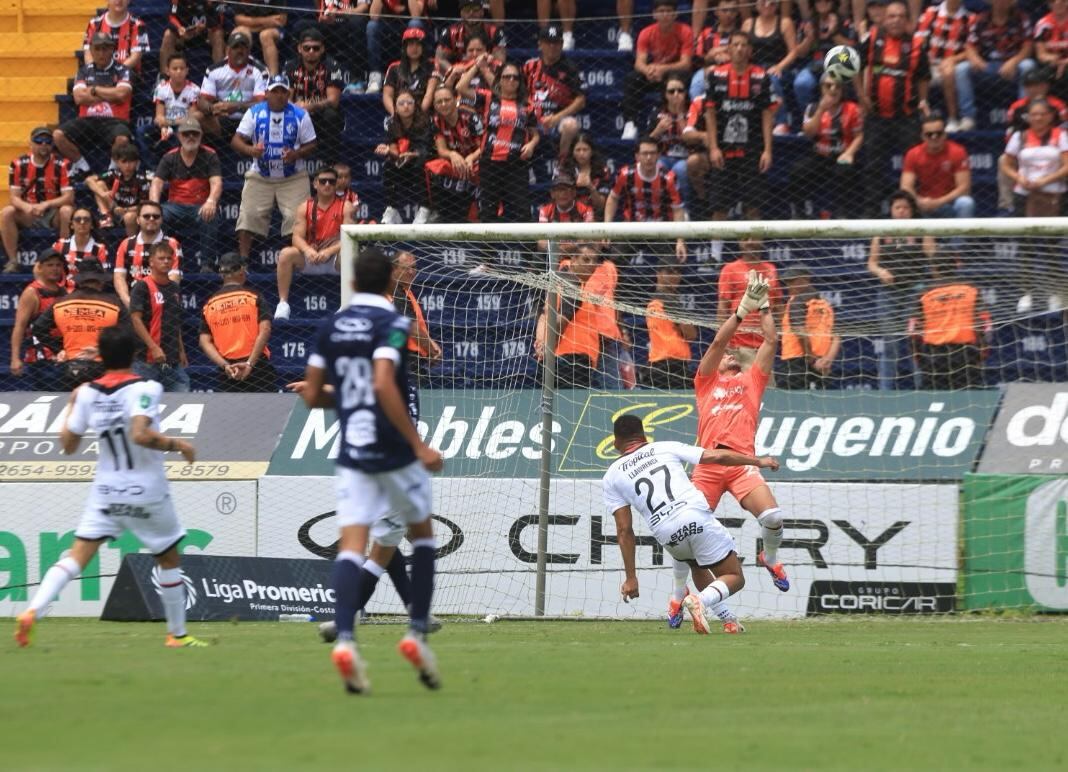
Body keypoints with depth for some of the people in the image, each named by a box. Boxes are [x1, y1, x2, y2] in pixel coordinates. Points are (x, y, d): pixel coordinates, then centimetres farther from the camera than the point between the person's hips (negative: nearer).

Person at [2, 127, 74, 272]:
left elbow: (69, 197, -15)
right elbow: (14, 197, -7)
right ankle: (13, 261, -22)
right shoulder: (18, 165, -4)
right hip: (28, 216, 2)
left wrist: (45, 205, -31)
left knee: (67, 211, -34)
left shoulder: (62, 165, -10)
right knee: (6, 213, -25)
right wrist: (26, 207, -30)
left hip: (53, 214, -2)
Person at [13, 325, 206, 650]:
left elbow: (68, 445, 6)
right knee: (169, 559, 17)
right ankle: (177, 634, 25)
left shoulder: (87, 393, -1)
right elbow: (140, 434, -29)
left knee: (77, 556, -4)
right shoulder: (145, 389, -15)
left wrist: (72, 406, 19)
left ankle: (32, 611, -25)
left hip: (105, 492, 3)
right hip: (146, 492, -3)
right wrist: (177, 445, -16)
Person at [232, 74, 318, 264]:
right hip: (260, 177, 1)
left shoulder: (300, 115, -1)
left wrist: (297, 154, -18)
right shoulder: (254, 113, 0)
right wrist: (250, 150, -26)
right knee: (248, 216, -10)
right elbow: (236, 141, -4)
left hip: (293, 179, -1)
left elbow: (311, 146, 4)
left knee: (297, 219, -13)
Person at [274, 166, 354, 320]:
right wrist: (307, 250, -26)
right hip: (310, 259, 2)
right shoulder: (305, 207, 7)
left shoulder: (345, 206, 1)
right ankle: (283, 304, -23)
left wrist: (329, 251, -27)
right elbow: (297, 237, -3)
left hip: (335, 257, -2)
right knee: (286, 254, -26)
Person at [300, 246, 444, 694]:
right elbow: (384, 384, -23)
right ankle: (417, 633, 10)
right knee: (421, 533, 18)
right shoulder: (391, 324, -9)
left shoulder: (330, 328, 8)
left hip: (351, 454, 4)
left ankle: (344, 637, -27)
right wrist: (418, 444, -21)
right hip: (394, 452, -4)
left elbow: (312, 396, 10)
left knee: (353, 544, -5)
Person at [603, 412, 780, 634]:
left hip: (667, 535, 2)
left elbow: (624, 530, 7)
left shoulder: (611, 477, 14)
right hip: (698, 518, -2)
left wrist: (630, 577, 9)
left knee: (698, 565, 33)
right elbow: (716, 456, 8)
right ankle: (701, 600, -22)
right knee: (734, 577, 7)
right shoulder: (666, 448, 14)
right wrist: (758, 461, 21)